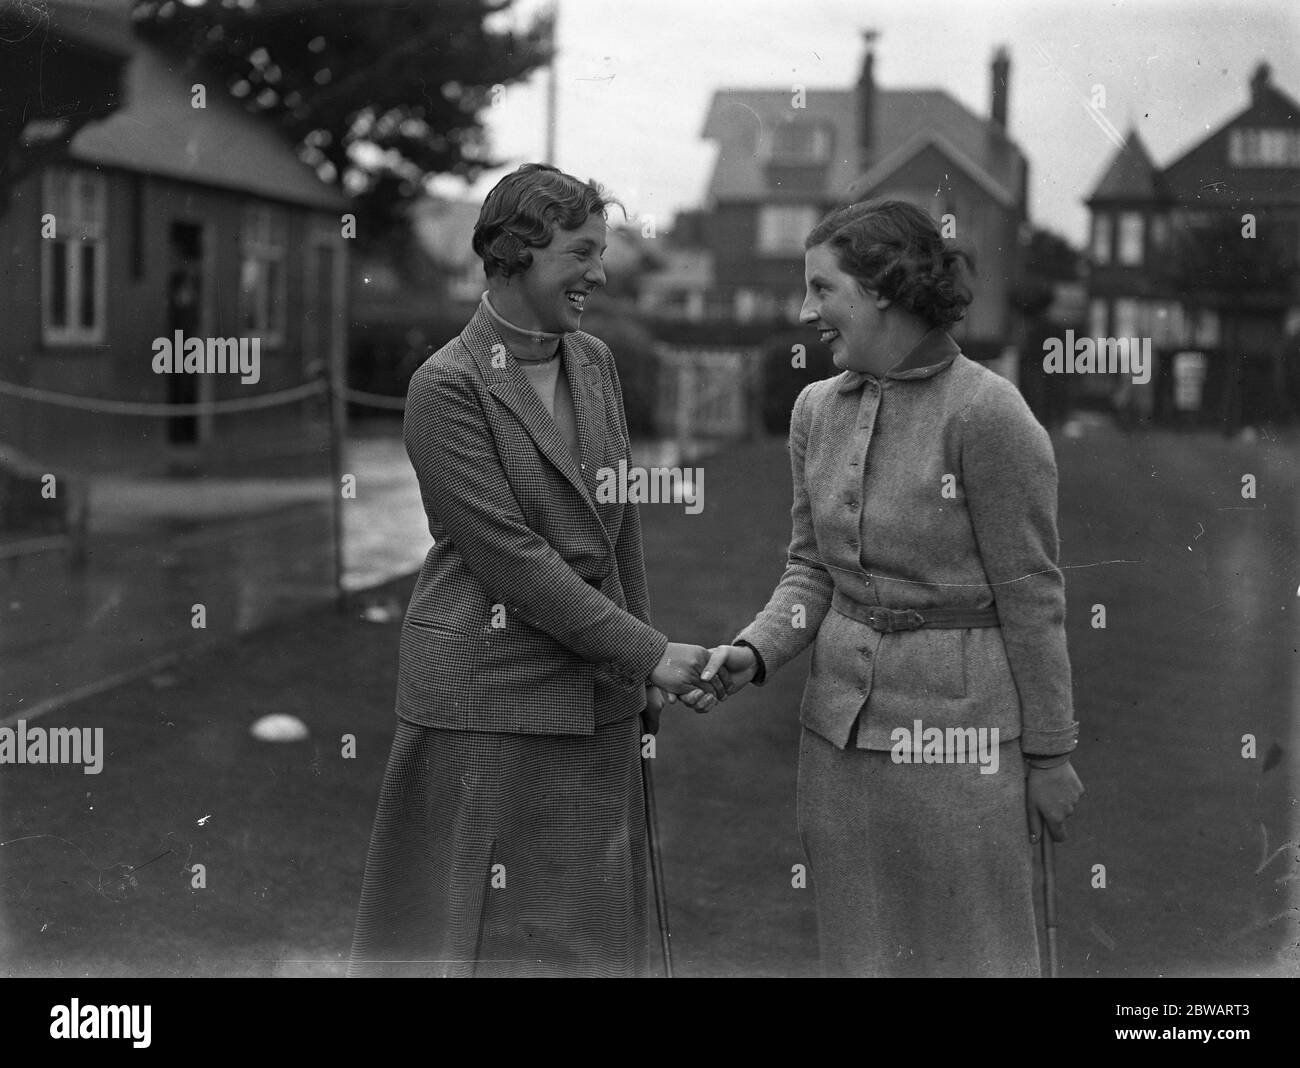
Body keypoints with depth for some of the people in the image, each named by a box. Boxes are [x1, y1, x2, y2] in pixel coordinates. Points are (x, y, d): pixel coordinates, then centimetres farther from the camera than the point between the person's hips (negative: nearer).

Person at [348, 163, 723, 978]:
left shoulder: (595, 362, 9)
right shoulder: (448, 387, -12)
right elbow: (510, 555, -16)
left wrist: (642, 671, 13)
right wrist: (648, 652, -14)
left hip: (600, 695, 6)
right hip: (492, 698, -6)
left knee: (594, 926, 11)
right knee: (495, 930, 3)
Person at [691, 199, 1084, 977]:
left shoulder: (987, 413, -14)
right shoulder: (819, 410, 6)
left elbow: (1031, 597, -9)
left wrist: (1050, 753, -5)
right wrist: (755, 652, -8)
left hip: (957, 726, -6)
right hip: (840, 723, 6)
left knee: (967, 951, 6)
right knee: (861, 948, 15)